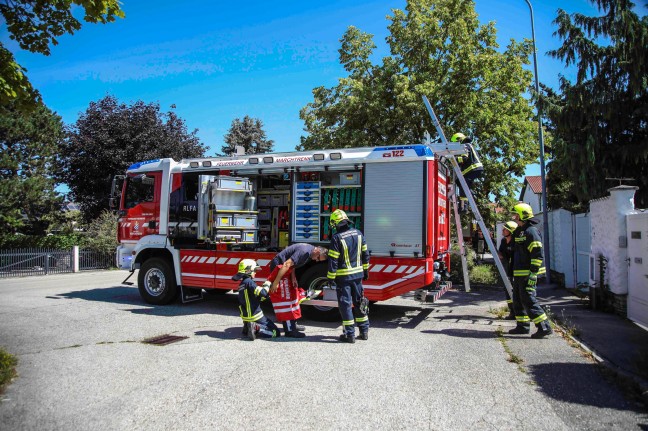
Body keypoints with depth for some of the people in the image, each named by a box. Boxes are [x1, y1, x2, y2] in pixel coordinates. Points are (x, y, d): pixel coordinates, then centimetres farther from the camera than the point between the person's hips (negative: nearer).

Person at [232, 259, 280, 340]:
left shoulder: (242, 283, 12)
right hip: (255, 316, -9)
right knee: (276, 332, -4)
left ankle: (247, 328, 7)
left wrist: (266, 295, 12)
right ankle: (256, 328, -17)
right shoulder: (249, 282, -16)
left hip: (246, 317, 9)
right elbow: (263, 293, -23)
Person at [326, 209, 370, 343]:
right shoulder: (358, 233, 3)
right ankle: (364, 331, 22)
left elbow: (333, 260, -15)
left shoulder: (337, 238, -15)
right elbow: (365, 254, 9)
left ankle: (350, 334, 7)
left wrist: (331, 277, -8)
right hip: (357, 274, 6)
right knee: (359, 302, 16)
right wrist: (365, 270, 19)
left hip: (343, 277, -6)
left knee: (345, 304, 3)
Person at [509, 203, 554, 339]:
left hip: (527, 274, -10)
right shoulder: (519, 231, 17)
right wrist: (515, 273, 25)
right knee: (518, 300, 14)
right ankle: (523, 326, 23)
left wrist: (533, 273, -23)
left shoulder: (531, 231, -14)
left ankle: (544, 327, -4)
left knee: (528, 300, -10)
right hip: (518, 273, 10)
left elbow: (537, 254, -20)